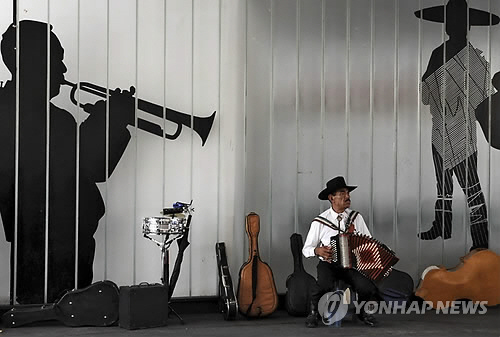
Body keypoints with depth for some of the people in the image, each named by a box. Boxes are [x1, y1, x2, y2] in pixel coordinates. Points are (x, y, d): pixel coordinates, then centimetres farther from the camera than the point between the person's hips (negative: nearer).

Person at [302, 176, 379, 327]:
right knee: (324, 285, -36)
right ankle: (313, 312, -2)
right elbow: (306, 249, 2)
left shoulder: (357, 218, 5)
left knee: (368, 288, -26)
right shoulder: (319, 222, -3)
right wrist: (317, 250, -20)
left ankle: (362, 311, 11)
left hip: (353, 264, 2)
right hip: (328, 263, -2)